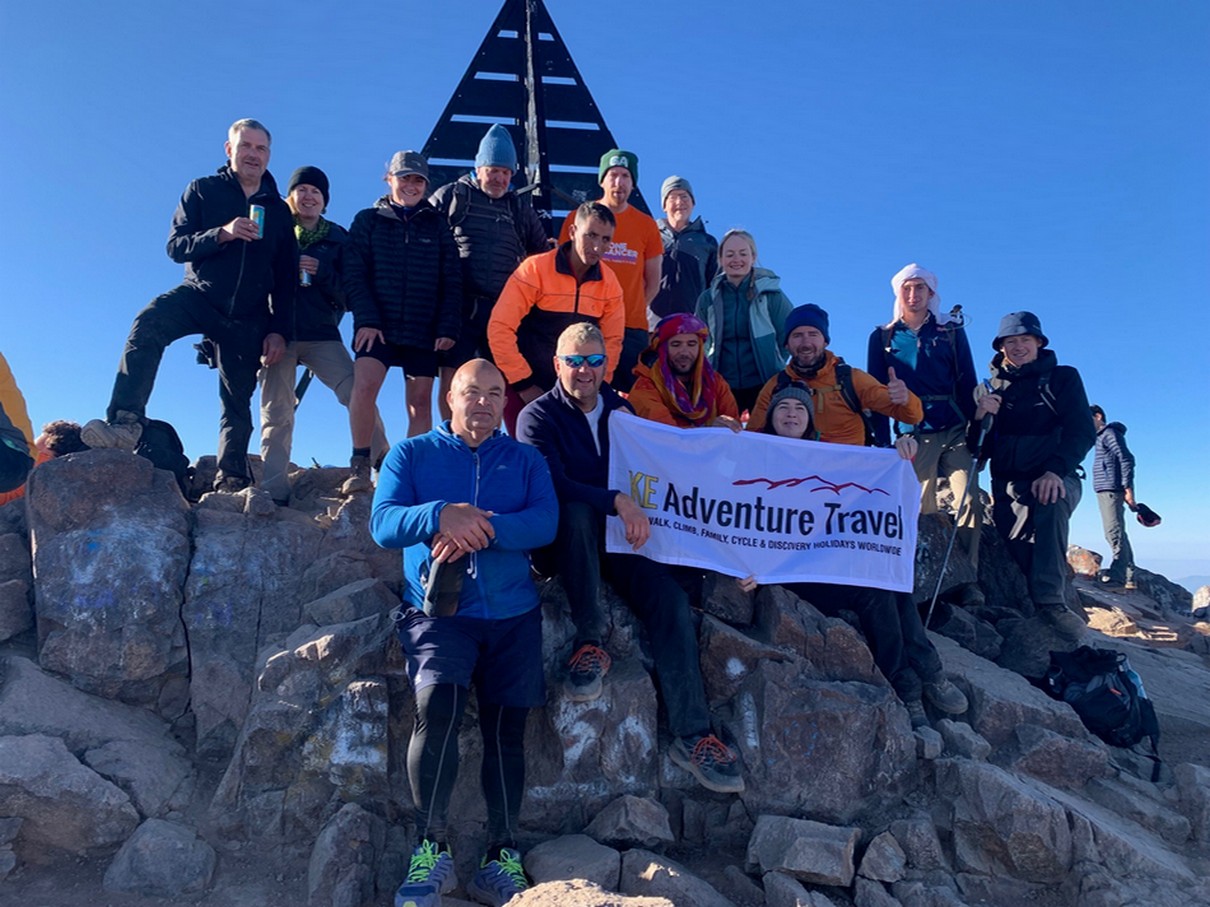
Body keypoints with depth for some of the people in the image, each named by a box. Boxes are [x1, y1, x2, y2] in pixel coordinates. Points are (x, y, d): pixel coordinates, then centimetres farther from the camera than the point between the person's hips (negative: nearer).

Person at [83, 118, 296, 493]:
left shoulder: (279, 211, 10)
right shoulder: (202, 191, 6)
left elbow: (287, 280, 8)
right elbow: (176, 245, -3)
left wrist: (279, 331, 0)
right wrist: (222, 233, -20)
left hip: (248, 317, 1)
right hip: (200, 295, -1)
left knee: (238, 400, 3)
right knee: (147, 326, -32)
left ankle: (231, 480, 11)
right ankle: (125, 422, -37)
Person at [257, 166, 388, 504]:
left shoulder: (338, 239, 12)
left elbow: (347, 292, 6)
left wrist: (321, 272, -11)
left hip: (322, 334, 0)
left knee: (357, 393, -17)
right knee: (276, 412, -2)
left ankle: (384, 464, -8)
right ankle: (273, 490, 2)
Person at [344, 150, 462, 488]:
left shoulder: (437, 224, 12)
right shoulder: (368, 220, 9)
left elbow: (451, 280, 6)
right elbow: (354, 274, 1)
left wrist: (448, 327, -4)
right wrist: (366, 319, -13)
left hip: (423, 330, 2)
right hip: (378, 326, -1)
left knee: (420, 402, 1)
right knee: (364, 385, -20)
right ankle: (360, 466, -13)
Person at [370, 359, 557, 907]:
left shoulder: (527, 461, 12)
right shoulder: (410, 455, 9)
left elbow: (545, 523, -5)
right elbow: (383, 523, -6)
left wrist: (484, 528, -22)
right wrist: (440, 516, -25)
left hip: (512, 615, 2)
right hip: (437, 612, -2)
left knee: (506, 727, 0)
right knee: (436, 705, -23)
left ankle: (502, 857, 11)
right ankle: (431, 848, -10)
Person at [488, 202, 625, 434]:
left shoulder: (609, 282, 0)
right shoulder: (535, 269, -13)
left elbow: (612, 340, 8)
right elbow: (500, 329, -15)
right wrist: (523, 385, -14)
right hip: (523, 389, -3)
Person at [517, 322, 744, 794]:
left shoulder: (621, 408, 16)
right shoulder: (538, 417, 0)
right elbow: (553, 485, -18)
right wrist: (617, 501, -30)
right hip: (565, 541, -3)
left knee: (670, 596, -22)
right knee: (577, 510, -38)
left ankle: (692, 736, -23)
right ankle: (590, 640, -29)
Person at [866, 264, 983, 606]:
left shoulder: (951, 331, 11)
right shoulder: (882, 337, 10)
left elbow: (968, 384, 8)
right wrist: (882, 440, -2)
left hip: (955, 429, 0)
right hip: (913, 434, 0)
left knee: (969, 500, -11)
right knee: (922, 510, -3)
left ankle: (968, 580, -10)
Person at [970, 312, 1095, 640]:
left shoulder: (1062, 378, 8)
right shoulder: (993, 387, 15)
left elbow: (1083, 431, -6)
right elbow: (980, 449, 10)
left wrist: (1055, 470, -24)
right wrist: (978, 418, -13)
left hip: (1055, 478, -3)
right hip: (1009, 483, 3)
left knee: (1050, 503, -36)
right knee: (1018, 550, -19)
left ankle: (1051, 602, -35)